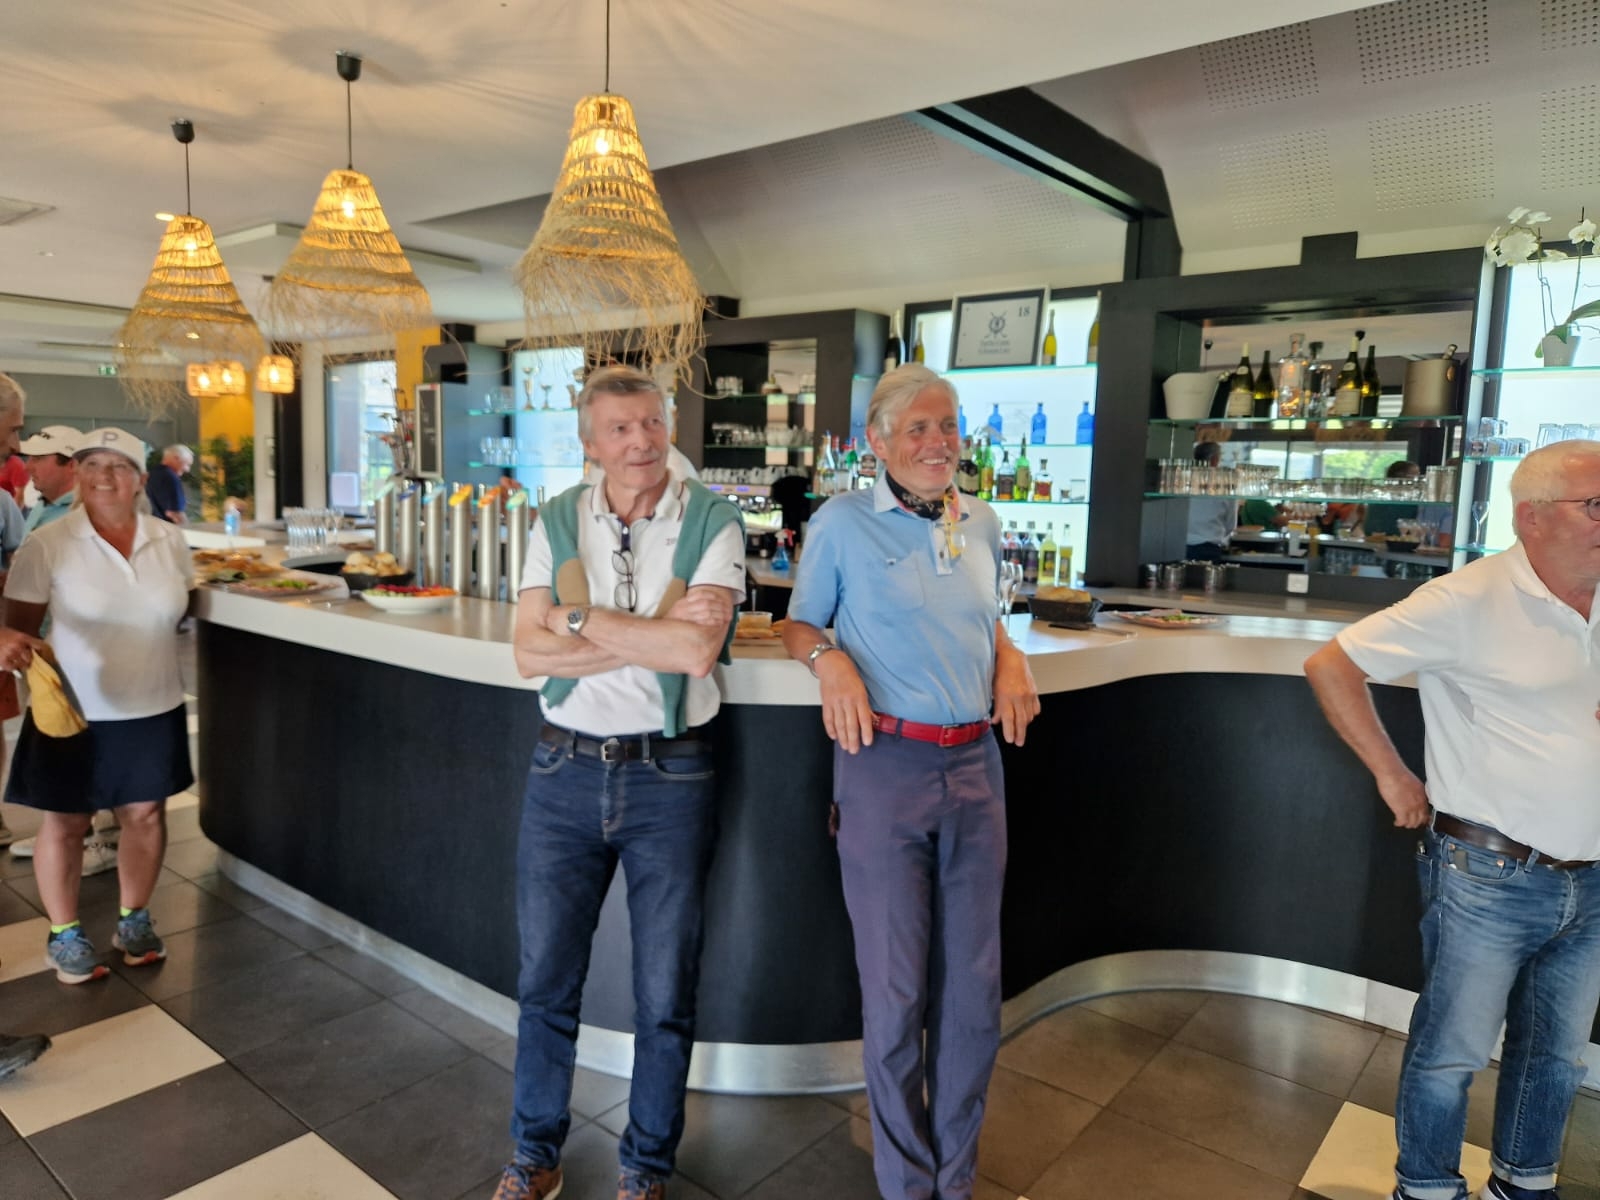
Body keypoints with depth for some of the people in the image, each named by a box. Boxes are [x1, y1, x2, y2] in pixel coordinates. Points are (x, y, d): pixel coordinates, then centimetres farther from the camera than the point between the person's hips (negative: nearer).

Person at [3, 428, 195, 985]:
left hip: (154, 708, 3)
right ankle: (64, 933, 27)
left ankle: (134, 919, 29)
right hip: (74, 711, -3)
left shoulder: (169, 541, 1)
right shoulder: (47, 545, -9)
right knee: (65, 821, 9)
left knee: (146, 813, 11)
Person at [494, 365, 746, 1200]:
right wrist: (650, 640, -17)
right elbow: (530, 654, -8)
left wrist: (580, 617, -12)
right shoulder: (556, 521, 2)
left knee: (665, 993, 12)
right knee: (546, 978, 16)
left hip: (669, 775, -2)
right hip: (565, 769, 3)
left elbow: (698, 647, -20)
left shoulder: (711, 522, -6)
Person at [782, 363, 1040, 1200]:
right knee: (896, 992, 5)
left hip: (976, 767, 5)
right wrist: (830, 659, -15)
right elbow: (800, 624, 6)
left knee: (973, 989, 12)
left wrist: (1012, 658, 2)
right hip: (885, 767, -4)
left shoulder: (982, 525, 10)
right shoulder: (843, 522, -2)